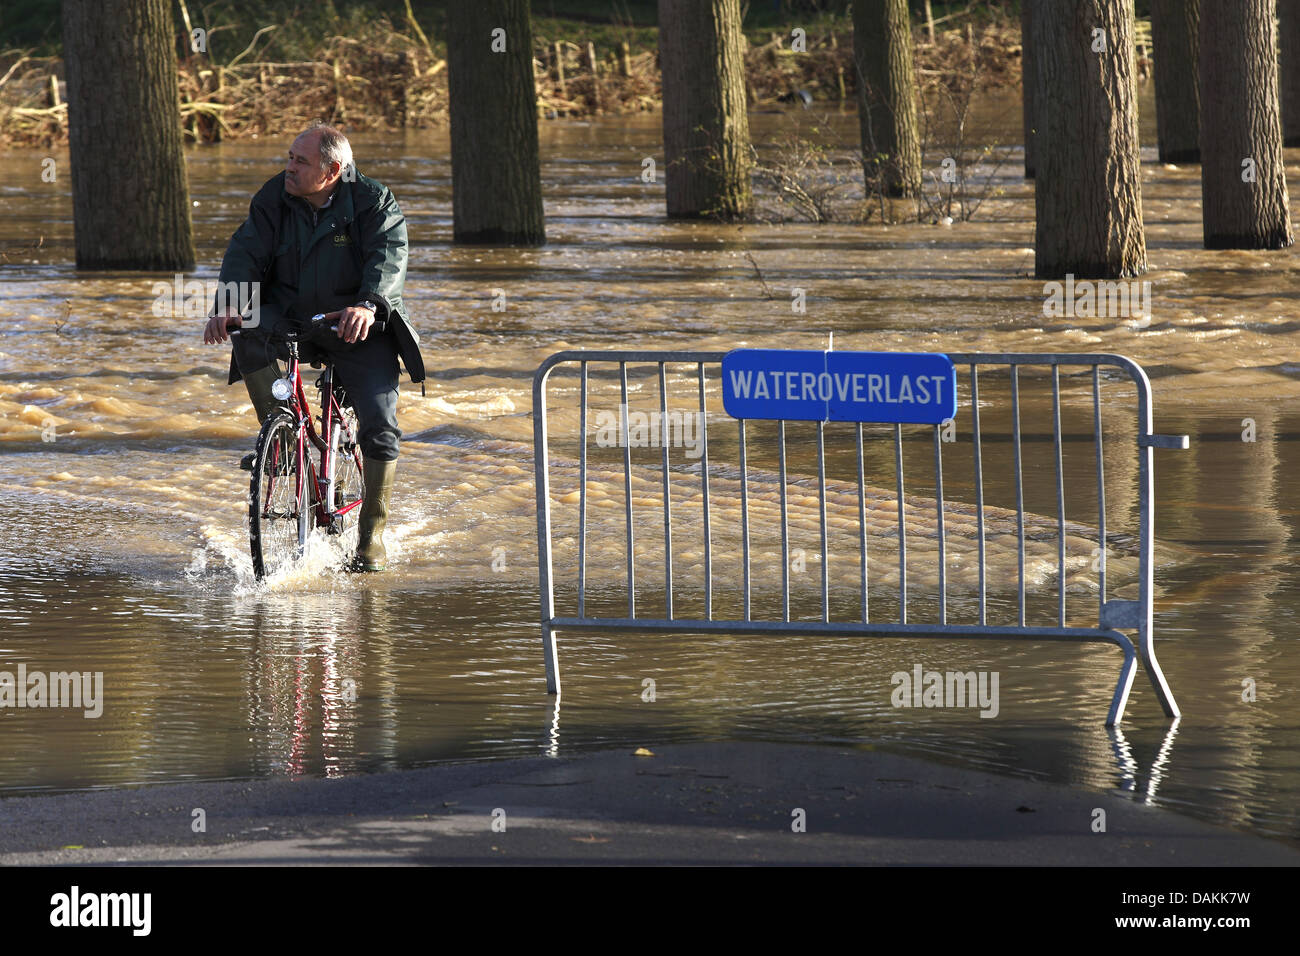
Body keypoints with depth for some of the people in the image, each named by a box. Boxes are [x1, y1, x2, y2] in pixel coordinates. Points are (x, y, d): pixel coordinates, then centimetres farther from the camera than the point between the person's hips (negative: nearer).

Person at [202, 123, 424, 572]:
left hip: (359, 331, -2)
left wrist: (368, 305, -45)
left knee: (379, 426, -15)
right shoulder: (274, 199, -4)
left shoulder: (373, 202, -11)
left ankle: (372, 536, 0)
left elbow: (388, 256, -25)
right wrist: (226, 304, -32)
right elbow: (246, 252, -12)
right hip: (292, 321, 2)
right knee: (249, 331, -31)